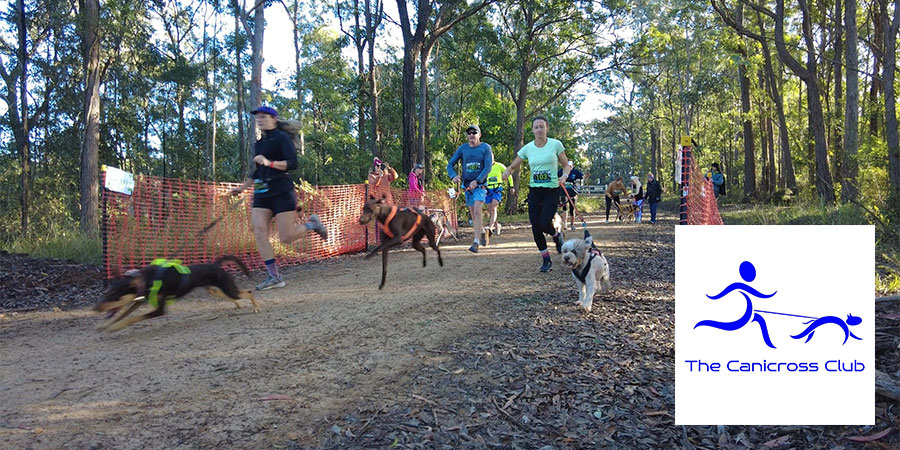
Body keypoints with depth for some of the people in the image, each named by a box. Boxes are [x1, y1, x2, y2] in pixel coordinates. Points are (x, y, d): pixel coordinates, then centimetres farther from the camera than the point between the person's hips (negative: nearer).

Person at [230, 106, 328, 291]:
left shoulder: (281, 137, -5)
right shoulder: (259, 143, 18)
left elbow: (293, 163, -15)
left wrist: (270, 163, -26)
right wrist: (242, 187, 32)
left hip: (281, 192, -7)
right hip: (261, 193, 7)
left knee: (286, 237, -8)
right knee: (259, 232, -8)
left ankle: (312, 223, 21)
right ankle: (274, 276, -4)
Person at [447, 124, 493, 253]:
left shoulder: (485, 147, -4)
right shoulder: (462, 148, 4)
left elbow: (488, 167, -12)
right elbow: (450, 164, 3)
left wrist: (477, 181, -24)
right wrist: (453, 176, -18)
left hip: (480, 185, -4)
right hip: (467, 185, 4)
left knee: (477, 211, -18)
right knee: (473, 214, 9)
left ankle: (476, 243, -21)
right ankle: (480, 237, 26)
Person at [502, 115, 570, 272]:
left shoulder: (556, 144, -4)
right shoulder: (528, 148, 2)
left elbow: (566, 165, 5)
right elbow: (513, 166, 10)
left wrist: (564, 176, -17)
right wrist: (507, 171, -13)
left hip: (552, 191, -3)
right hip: (534, 191, 3)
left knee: (544, 224, -17)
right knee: (535, 227, 1)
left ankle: (557, 235, 21)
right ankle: (546, 260, 18)